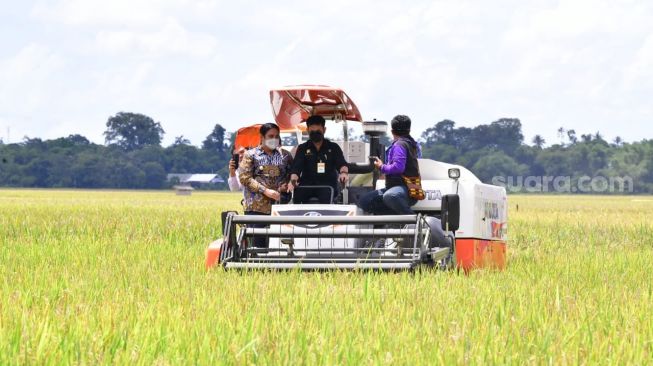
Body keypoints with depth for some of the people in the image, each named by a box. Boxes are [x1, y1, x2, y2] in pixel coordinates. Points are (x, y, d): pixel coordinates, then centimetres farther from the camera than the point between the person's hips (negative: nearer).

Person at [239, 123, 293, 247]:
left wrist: (286, 185, -4)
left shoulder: (285, 155, 16)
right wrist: (265, 191, -11)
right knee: (258, 242, -6)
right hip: (256, 207, -2)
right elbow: (244, 177, -2)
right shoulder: (251, 155, 7)